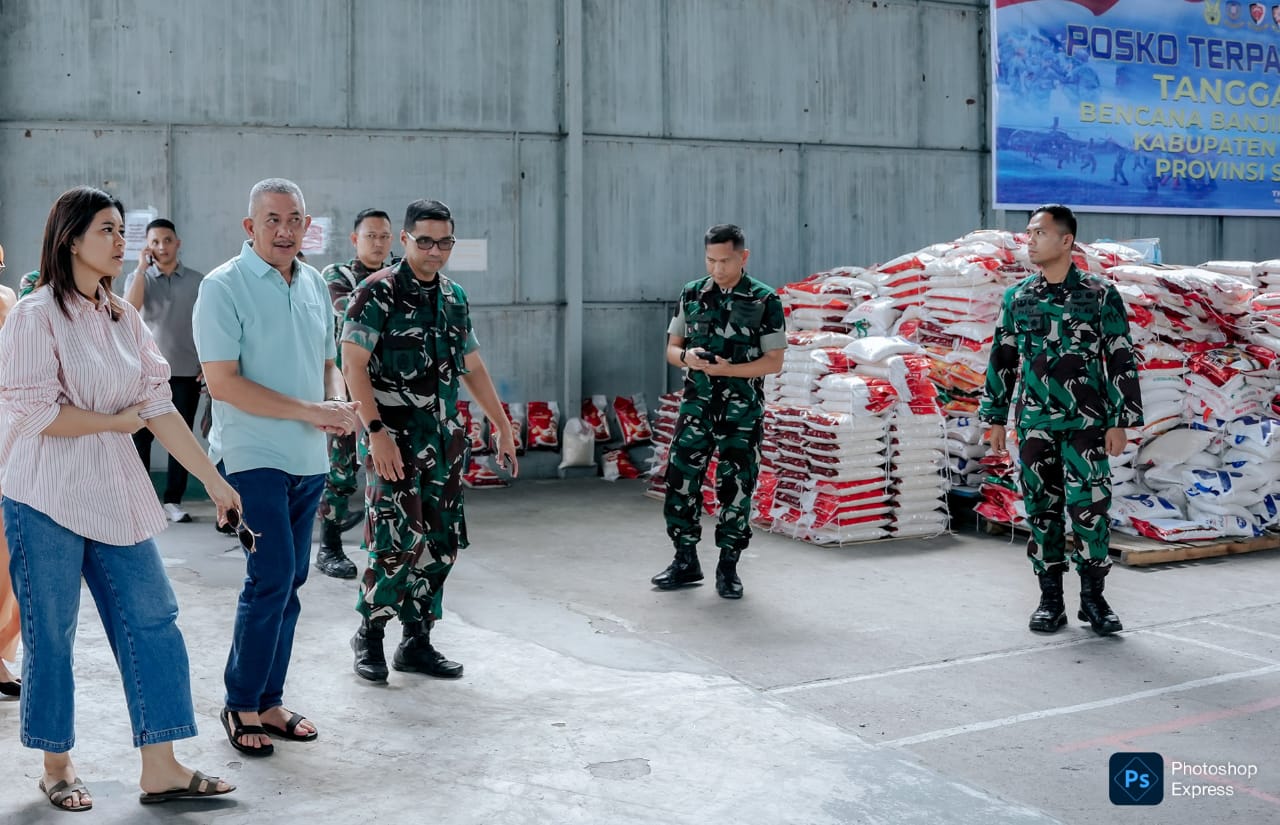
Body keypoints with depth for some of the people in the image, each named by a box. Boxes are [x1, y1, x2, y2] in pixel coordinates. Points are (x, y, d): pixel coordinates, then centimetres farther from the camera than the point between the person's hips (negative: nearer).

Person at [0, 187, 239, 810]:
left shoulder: (123, 318, 9)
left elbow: (159, 407, 7)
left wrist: (212, 479, 3)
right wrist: (115, 421, -6)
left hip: (114, 494, 6)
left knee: (152, 622, 3)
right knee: (51, 636, 5)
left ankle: (161, 769, 10)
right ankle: (56, 765, 23)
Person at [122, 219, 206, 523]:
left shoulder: (198, 281, 5)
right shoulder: (137, 278, 4)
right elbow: (130, 308, -16)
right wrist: (142, 268, -12)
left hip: (187, 372, 1)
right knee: (140, 436, 1)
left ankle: (173, 500, 11)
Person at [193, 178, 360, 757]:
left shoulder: (315, 285, 11)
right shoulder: (224, 287, -9)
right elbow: (222, 383, -16)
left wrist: (338, 404, -3)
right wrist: (310, 411, -18)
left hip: (308, 460, 7)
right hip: (253, 458, -7)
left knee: (289, 582, 10)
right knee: (272, 577, -10)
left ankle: (269, 701, 21)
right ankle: (240, 705, 6)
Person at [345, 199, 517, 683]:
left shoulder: (453, 298, 13)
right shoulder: (378, 292, -7)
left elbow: (473, 367, 21)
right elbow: (353, 365, -13)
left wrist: (503, 427, 19)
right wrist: (377, 432, -20)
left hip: (444, 438, 7)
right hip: (393, 437, -7)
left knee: (441, 543, 7)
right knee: (398, 541, -13)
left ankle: (417, 643, 18)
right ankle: (369, 634, 9)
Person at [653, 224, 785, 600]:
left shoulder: (764, 301, -3)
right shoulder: (691, 294, 7)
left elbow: (774, 360, -5)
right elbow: (671, 348, 11)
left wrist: (728, 369, -18)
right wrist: (687, 357, -13)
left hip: (742, 409, -3)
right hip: (696, 403, 3)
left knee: (735, 488, 1)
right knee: (680, 481, 1)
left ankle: (728, 568, 14)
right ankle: (685, 562, 15)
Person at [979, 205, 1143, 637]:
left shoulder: (1100, 296, -2)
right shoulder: (1016, 297, 8)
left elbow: (1121, 361, -1)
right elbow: (1002, 359, 14)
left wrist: (1119, 422, -6)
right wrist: (995, 417, 12)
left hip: (1085, 423, -3)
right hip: (1033, 424, 3)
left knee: (1089, 508, -6)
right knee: (1041, 509, 6)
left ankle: (1093, 598, 9)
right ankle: (1051, 600, 16)